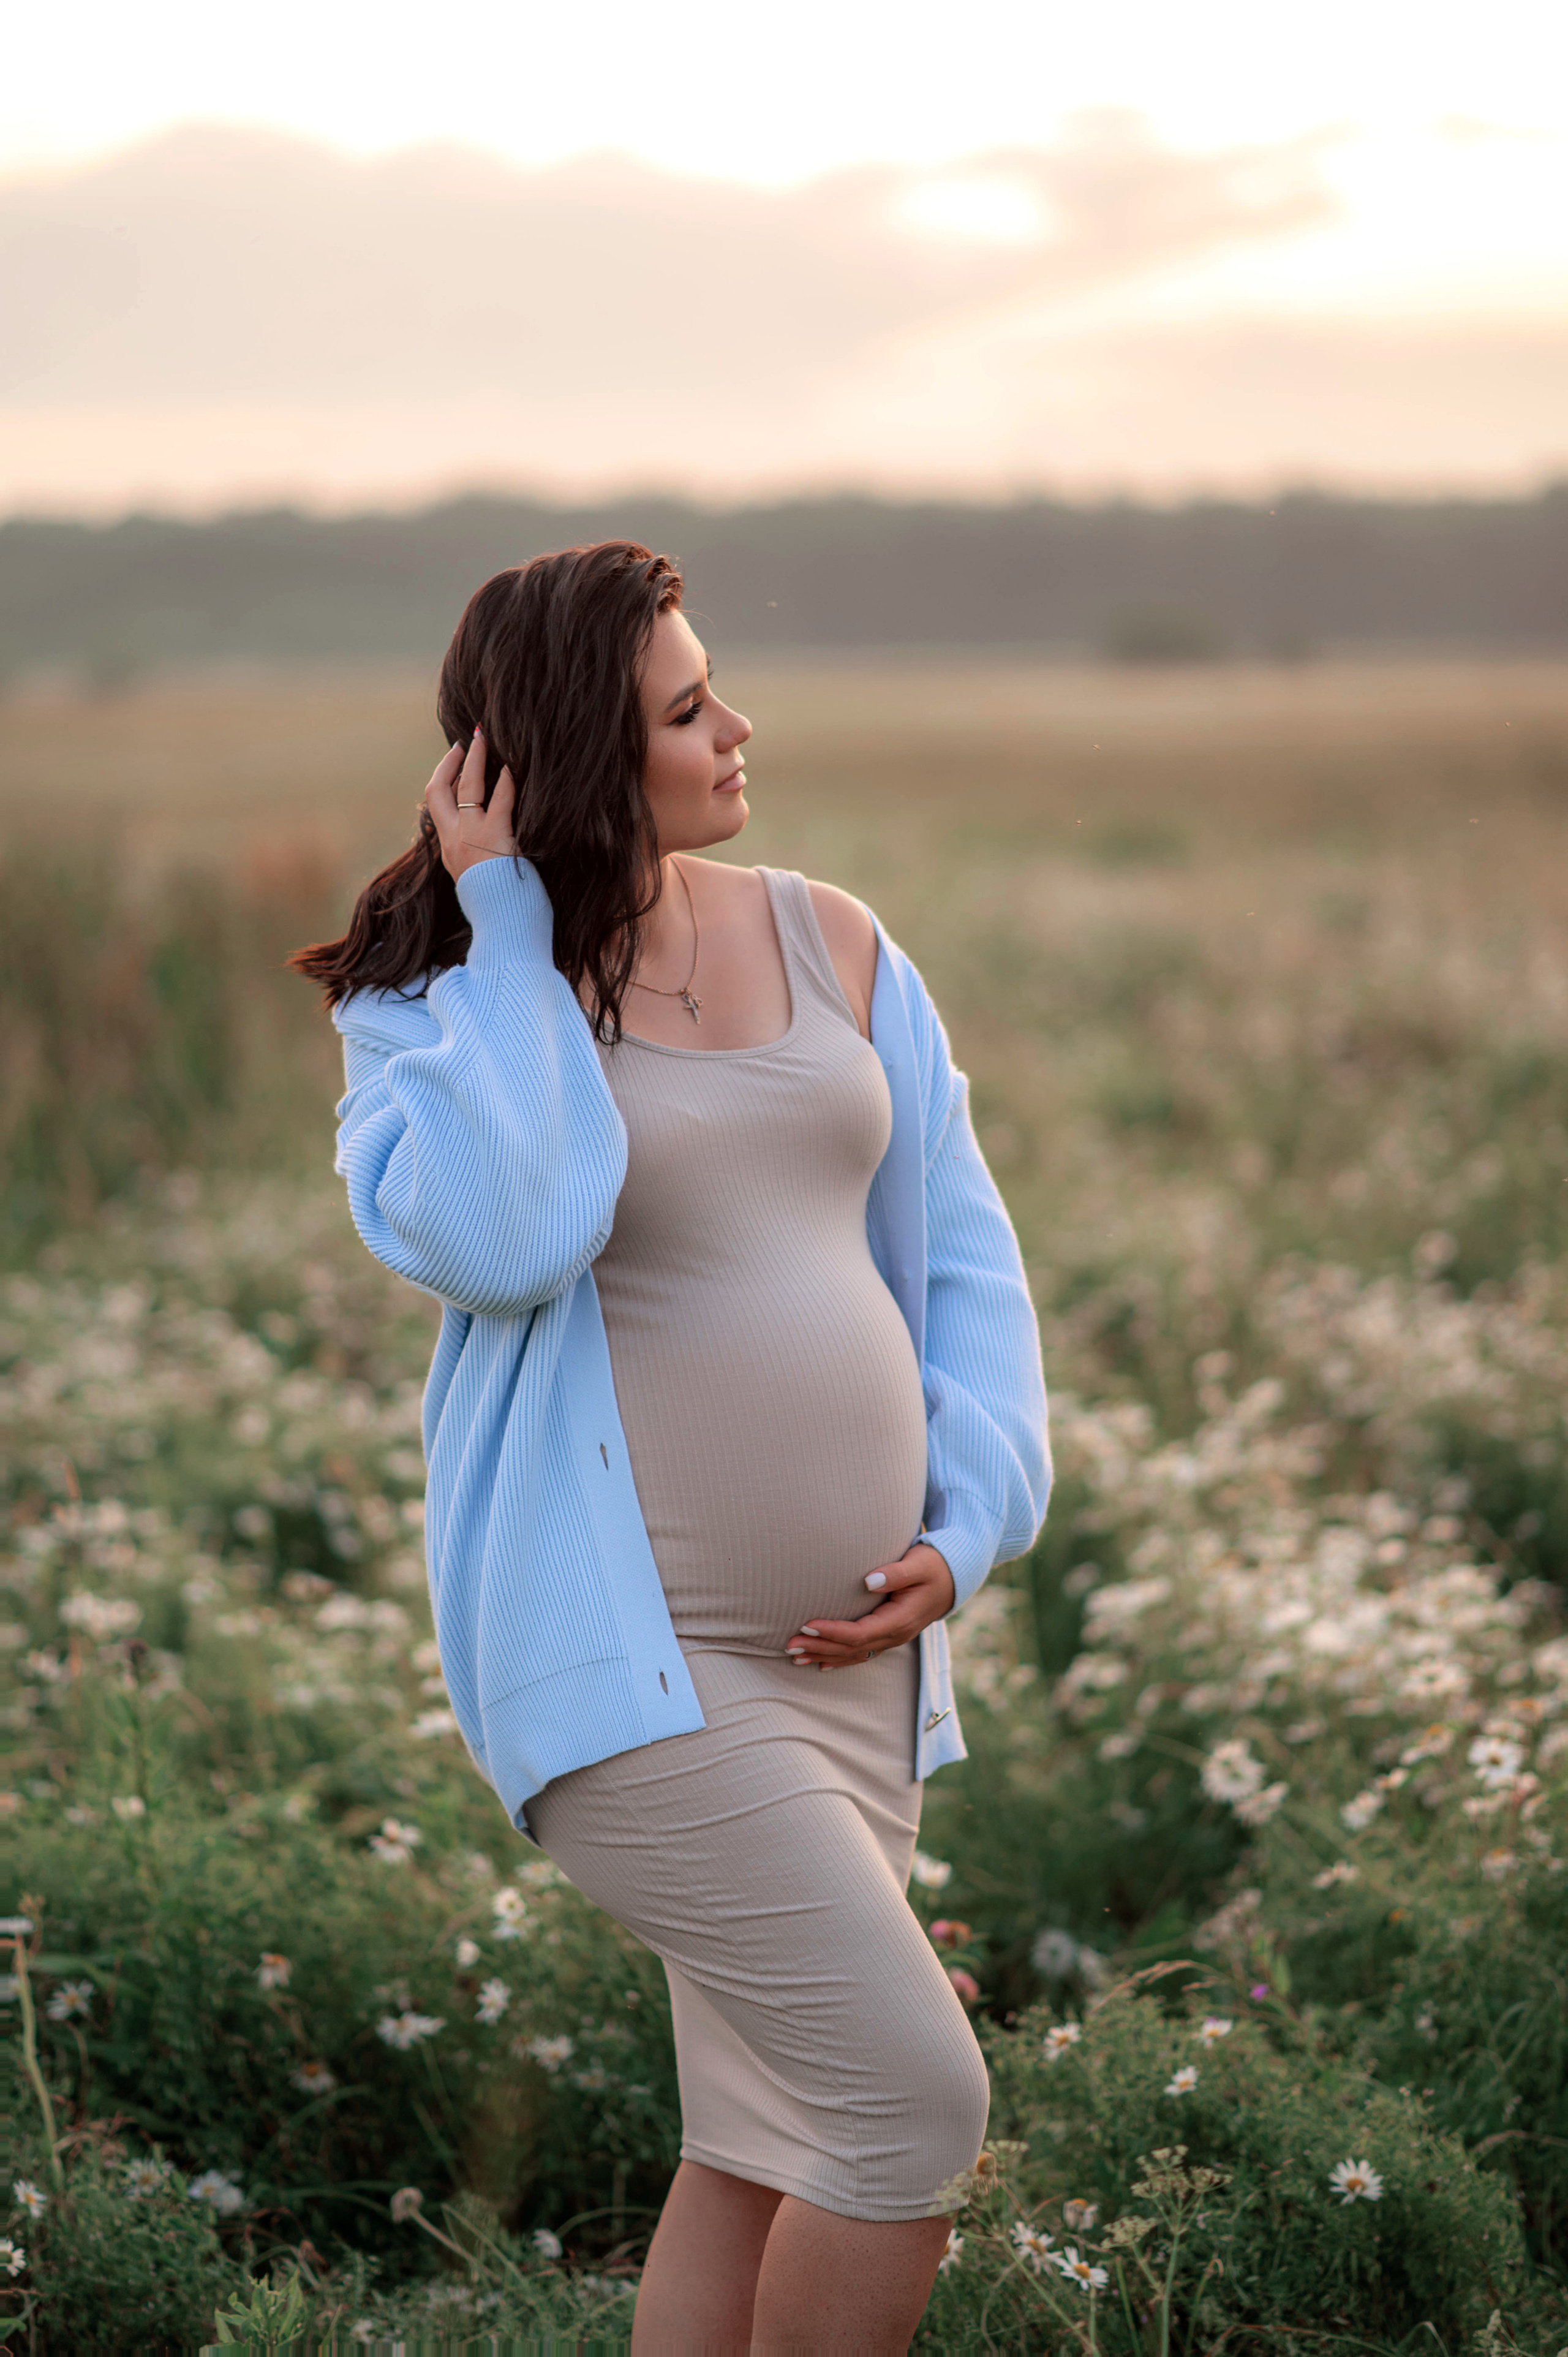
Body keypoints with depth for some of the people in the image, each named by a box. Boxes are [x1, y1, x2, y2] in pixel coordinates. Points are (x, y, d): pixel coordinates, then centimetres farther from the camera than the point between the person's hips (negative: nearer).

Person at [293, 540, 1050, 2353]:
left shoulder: (828, 944, 9)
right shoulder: (435, 1006, -4)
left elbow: (960, 1255, 13)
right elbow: (492, 1241, -25)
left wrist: (966, 1527, -1)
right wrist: (505, 933, -15)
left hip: (844, 1654, 6)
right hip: (627, 1656, -6)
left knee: (762, 2158, 12)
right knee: (915, 2099, -12)